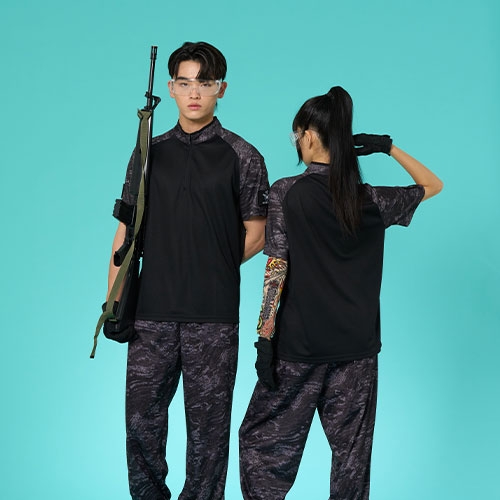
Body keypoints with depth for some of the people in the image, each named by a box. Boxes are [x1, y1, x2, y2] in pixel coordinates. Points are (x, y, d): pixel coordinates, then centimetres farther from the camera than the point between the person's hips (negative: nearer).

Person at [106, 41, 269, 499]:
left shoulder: (242, 158, 1)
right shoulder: (151, 153, 9)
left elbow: (255, 236, 4)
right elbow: (127, 230, 9)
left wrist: (213, 271, 1)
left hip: (213, 315, -2)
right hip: (152, 311, 3)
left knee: (207, 424, 5)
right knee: (141, 417, 8)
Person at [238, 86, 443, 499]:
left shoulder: (287, 193, -8)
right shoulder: (372, 200, 0)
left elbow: (276, 271, -11)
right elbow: (433, 185, 16)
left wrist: (265, 338, -9)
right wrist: (391, 149, 8)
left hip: (299, 345, -3)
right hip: (358, 348, 3)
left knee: (262, 441, 9)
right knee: (351, 450, 12)